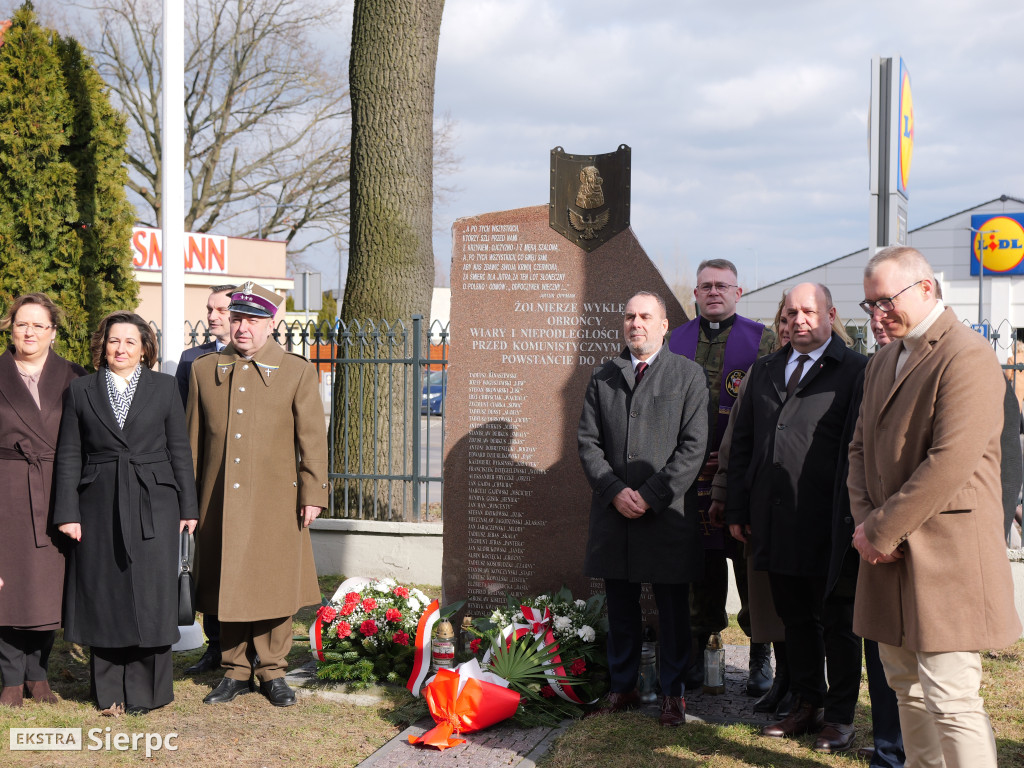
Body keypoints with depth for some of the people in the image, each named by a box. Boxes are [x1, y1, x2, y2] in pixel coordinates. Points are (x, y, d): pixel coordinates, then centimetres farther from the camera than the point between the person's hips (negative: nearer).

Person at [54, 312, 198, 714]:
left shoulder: (164, 387, 7)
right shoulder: (80, 390, 8)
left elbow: (179, 450, 6)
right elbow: (68, 455, 5)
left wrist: (187, 508, 3)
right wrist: (67, 512, -2)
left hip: (153, 505, -1)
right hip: (100, 508, 1)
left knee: (149, 596, 0)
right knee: (104, 598, 4)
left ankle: (145, 691, 11)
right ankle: (109, 692, 15)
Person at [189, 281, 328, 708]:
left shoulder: (297, 371, 1)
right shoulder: (204, 369, 8)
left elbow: (312, 437, -1)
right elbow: (194, 440, 11)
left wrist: (313, 493, -6)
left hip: (275, 501, -2)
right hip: (220, 502, 2)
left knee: (274, 588, 4)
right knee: (228, 587, 8)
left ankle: (273, 671, 18)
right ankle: (235, 671, 21)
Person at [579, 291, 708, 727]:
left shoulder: (688, 375, 2)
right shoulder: (603, 378, 11)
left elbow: (694, 446, -5)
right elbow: (587, 441, 6)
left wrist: (651, 495, -12)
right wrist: (615, 491, -8)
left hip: (667, 512, -3)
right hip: (613, 512, 3)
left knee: (673, 609, 4)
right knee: (620, 606, 10)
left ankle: (673, 694, 16)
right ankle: (623, 687, 23)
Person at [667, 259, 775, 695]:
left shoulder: (760, 339, 2)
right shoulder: (676, 340, 12)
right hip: (691, 474, 3)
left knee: (752, 565, 2)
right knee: (699, 562, 8)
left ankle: (760, 656, 14)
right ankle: (696, 650, 19)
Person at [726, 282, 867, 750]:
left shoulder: (855, 371, -3)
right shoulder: (764, 371, 15)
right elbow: (742, 443, 17)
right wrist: (737, 509, 13)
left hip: (827, 524, -5)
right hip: (774, 520, 5)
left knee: (837, 623, 6)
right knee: (795, 619, 14)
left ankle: (840, 717, 18)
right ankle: (808, 706, 26)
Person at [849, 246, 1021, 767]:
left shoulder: (967, 358, -14)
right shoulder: (884, 360, 15)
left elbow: (950, 463, -22)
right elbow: (862, 445, 17)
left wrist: (880, 530, -15)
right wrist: (865, 522, 0)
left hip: (947, 553, -9)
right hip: (891, 551, 9)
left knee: (949, 699, -8)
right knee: (906, 686, 16)